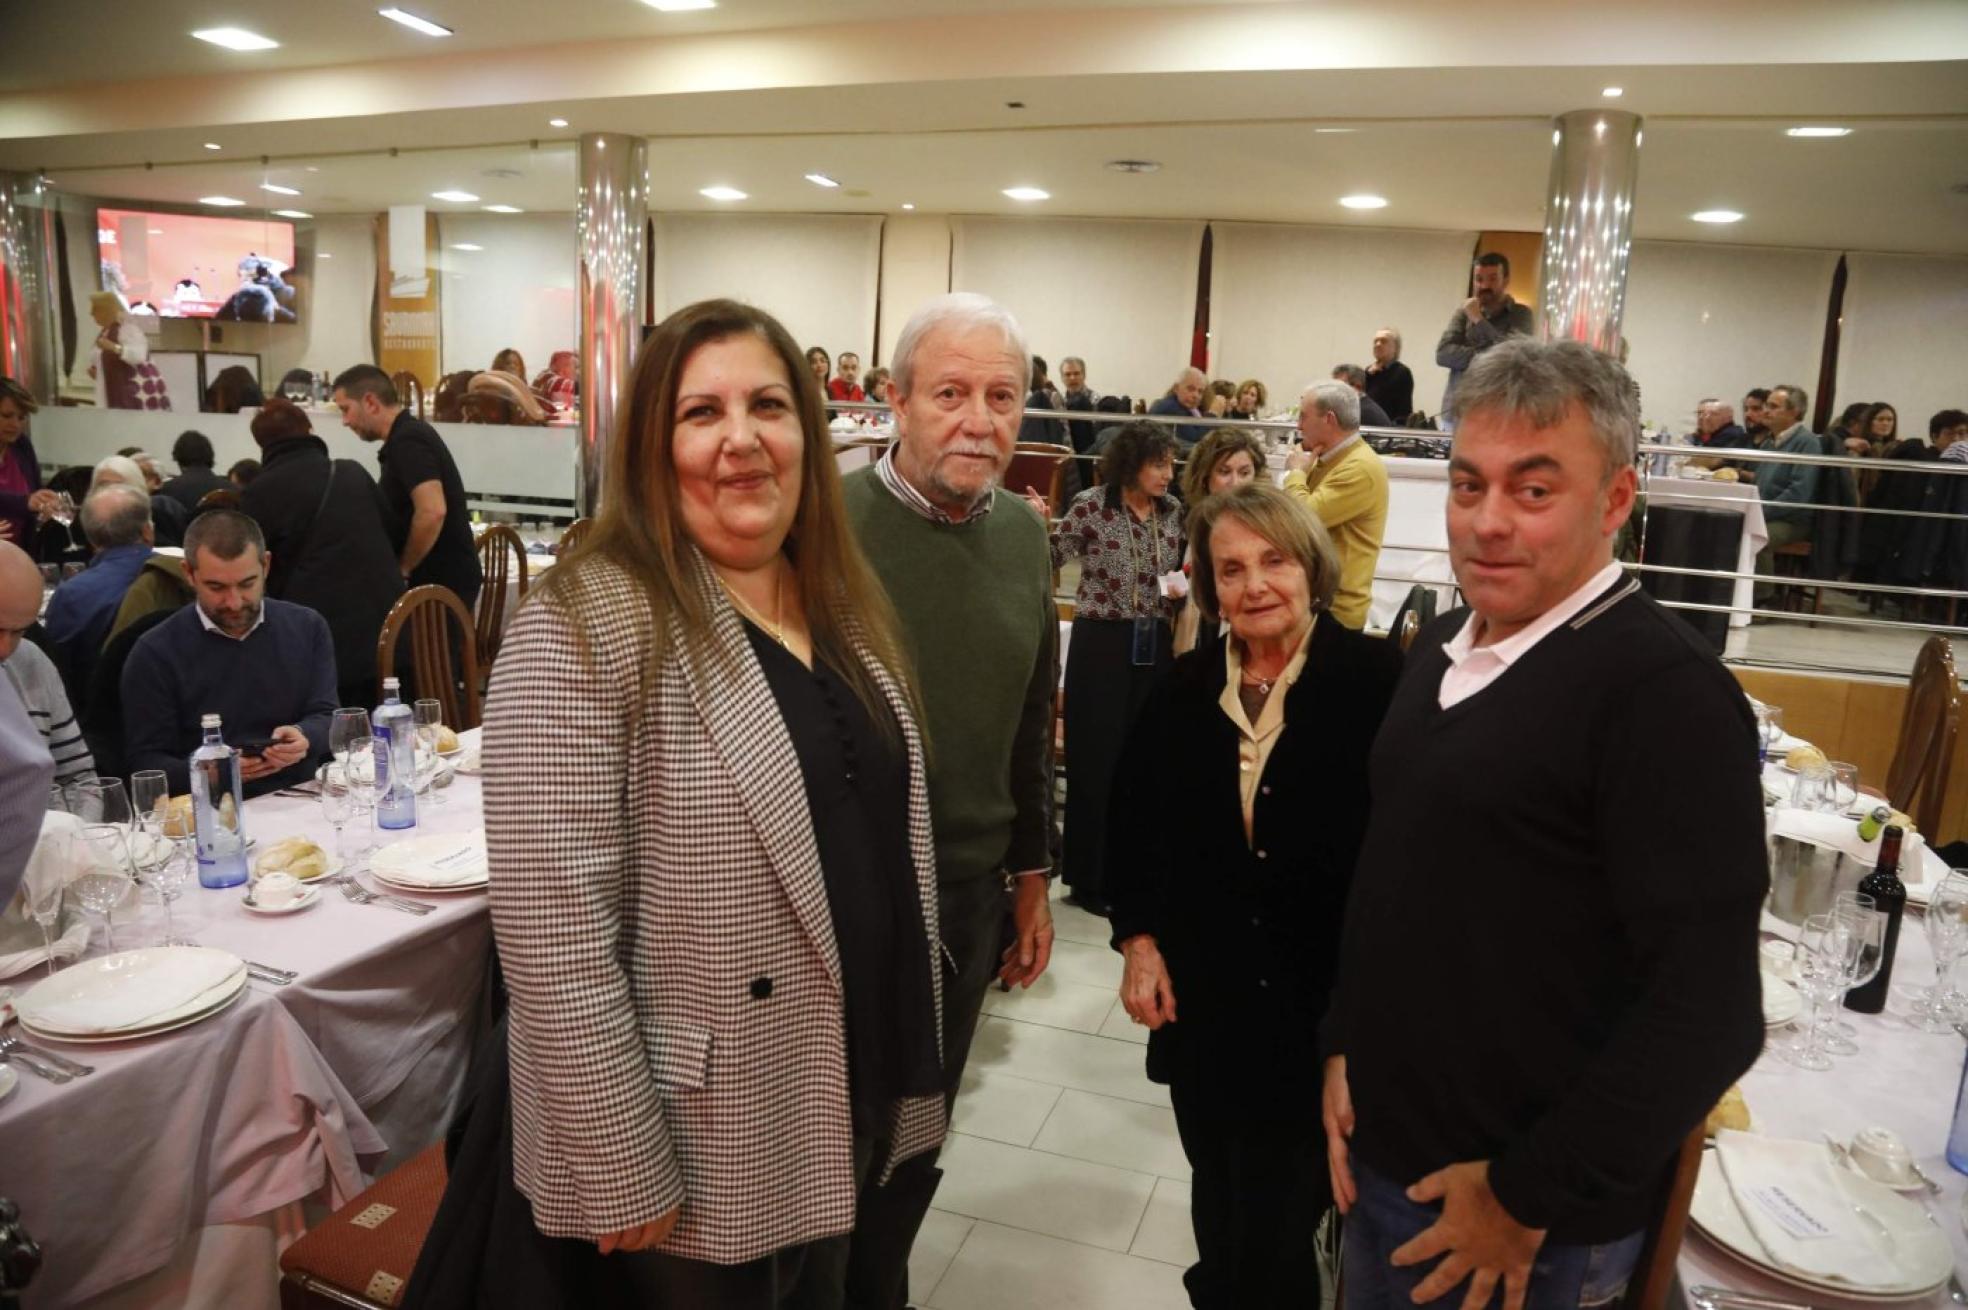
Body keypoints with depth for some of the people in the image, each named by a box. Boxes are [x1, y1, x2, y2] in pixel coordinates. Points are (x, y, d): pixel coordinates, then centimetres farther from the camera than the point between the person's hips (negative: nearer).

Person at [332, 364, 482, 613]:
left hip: (441, 582, -10)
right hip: (439, 579, 10)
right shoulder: (406, 436, 16)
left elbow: (432, 511, -30)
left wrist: (402, 567, -18)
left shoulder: (407, 441, -17)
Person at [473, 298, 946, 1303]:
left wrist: (908, 1053, 14)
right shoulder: (585, 628, -20)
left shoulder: (846, 606, 4)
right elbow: (555, 934, -22)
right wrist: (621, 1172, -19)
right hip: (697, 1152, -7)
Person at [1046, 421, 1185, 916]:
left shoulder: (1173, 511, 7)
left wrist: (1181, 585, -3)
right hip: (1102, 643, -5)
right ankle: (1088, 878, 15)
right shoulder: (1091, 505, -9)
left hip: (1154, 645, 5)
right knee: (1096, 760, 2)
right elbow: (1051, 558, -11)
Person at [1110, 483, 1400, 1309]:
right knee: (1219, 1196, 20)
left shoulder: (1375, 680, -12)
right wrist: (1138, 940, 2)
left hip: (1321, 1003, -4)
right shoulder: (1184, 689, 2)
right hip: (1201, 993, 4)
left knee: (1281, 1216, 6)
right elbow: (1132, 822, 10)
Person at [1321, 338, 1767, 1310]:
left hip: (1533, 1225, -7)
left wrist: (1532, 1196, -17)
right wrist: (1345, 1043, 6)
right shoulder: (1441, 645, 4)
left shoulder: (1665, 688, -19)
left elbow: (1706, 1010, -21)